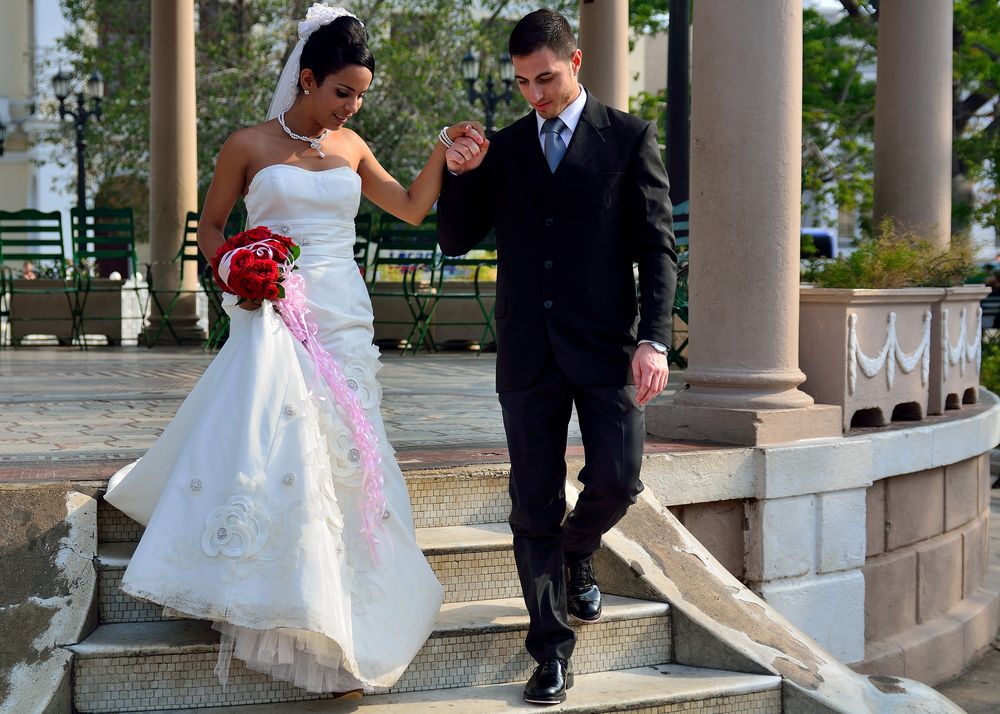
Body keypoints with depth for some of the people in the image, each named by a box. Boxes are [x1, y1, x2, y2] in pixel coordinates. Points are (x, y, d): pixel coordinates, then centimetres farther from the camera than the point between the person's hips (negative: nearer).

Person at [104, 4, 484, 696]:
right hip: (274, 314, -3)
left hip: (343, 320, 4)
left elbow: (412, 206, 18)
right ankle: (264, 603, 3)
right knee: (266, 448, -11)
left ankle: (332, 607, 12)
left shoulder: (350, 147, 11)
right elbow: (211, 227, 7)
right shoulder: (250, 145, 0)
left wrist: (445, 152, 4)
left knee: (341, 457, 2)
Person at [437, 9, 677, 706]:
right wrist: (458, 175, -5)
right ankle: (552, 649, 14)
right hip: (528, 353, 2)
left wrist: (655, 338, -11)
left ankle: (577, 552, 27)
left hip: (606, 346, -2)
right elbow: (457, 240, 12)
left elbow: (657, 247, -1)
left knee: (616, 480, -9)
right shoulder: (503, 148, 11)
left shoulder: (629, 138, 2)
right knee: (533, 507, 3)